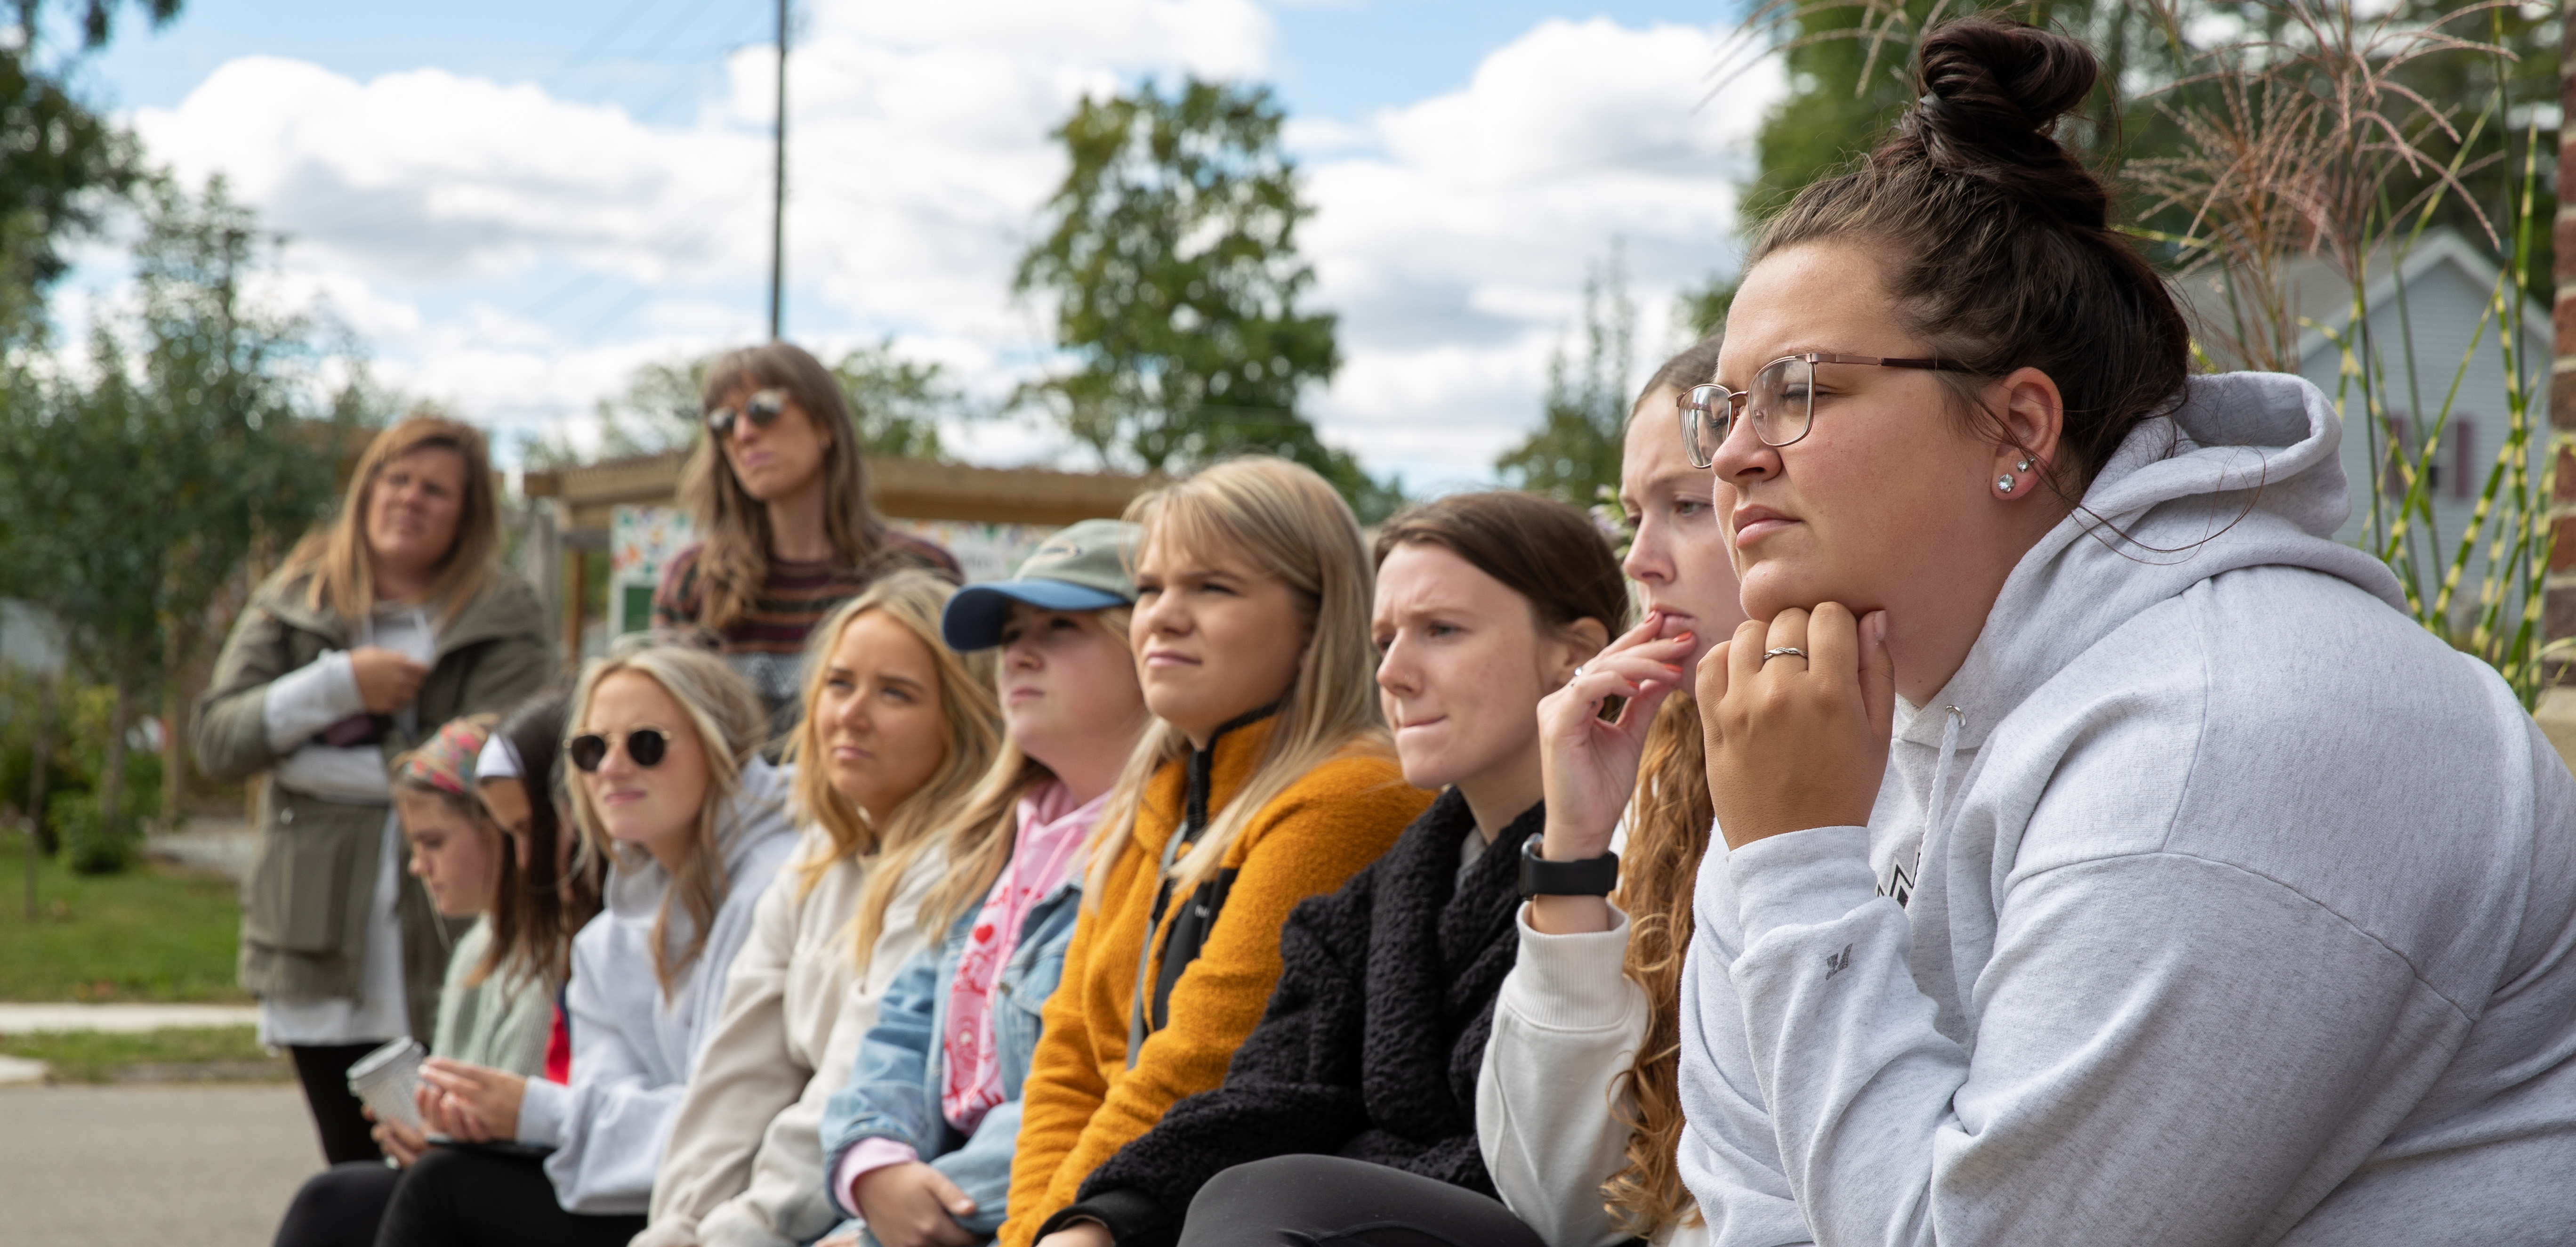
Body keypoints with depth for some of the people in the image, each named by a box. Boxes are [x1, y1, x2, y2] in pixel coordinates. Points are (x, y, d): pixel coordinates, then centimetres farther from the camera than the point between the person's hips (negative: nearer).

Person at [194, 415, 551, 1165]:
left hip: (451, 958, -3)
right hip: (322, 955, 3)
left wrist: (307, 759, -8)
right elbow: (214, 739, 1)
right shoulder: (293, 603, 12)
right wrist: (337, 685, -12)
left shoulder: (507, 620, 2)